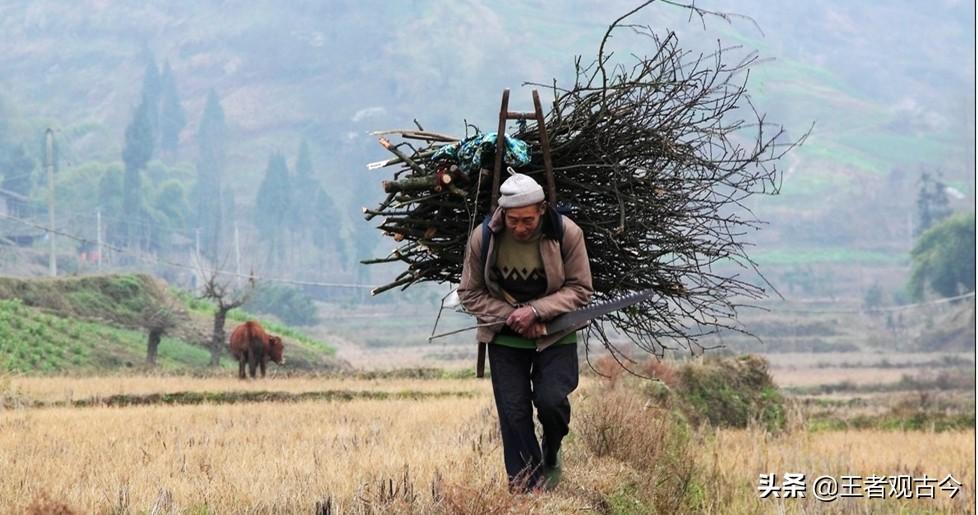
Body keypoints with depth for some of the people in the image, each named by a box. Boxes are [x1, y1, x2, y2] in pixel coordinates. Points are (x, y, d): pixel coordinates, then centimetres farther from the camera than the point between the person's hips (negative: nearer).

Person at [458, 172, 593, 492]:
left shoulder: (567, 234, -16)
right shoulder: (483, 238, -13)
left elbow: (580, 290, -10)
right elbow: (469, 294, -3)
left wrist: (535, 310, -22)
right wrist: (510, 316, -16)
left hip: (555, 334, -1)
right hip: (505, 336, 1)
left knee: (551, 400, -18)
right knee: (513, 413, -4)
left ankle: (551, 454, 14)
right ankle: (525, 488, 6)